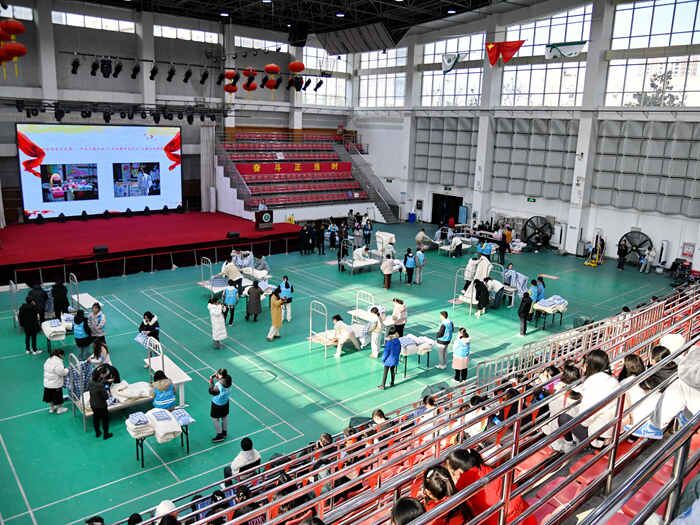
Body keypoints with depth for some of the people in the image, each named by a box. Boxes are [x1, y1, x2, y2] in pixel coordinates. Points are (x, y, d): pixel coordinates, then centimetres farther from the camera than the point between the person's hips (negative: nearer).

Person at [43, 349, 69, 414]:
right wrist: (66, 370, -4)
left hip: (47, 383, 8)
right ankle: (60, 409, 23)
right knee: (58, 397, 9)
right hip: (56, 384, -8)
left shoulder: (48, 360, 6)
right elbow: (62, 372, -24)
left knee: (50, 396, 20)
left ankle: (51, 408, 34)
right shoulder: (58, 362, -23)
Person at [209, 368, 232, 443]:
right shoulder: (229, 379, -16)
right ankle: (225, 432, 42)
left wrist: (211, 381, -17)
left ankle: (220, 435, 23)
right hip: (226, 401, 7)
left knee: (215, 419, 13)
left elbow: (211, 392, -21)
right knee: (225, 417, 24)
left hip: (217, 404, -7)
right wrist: (217, 377, -9)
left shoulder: (218, 385, -37)